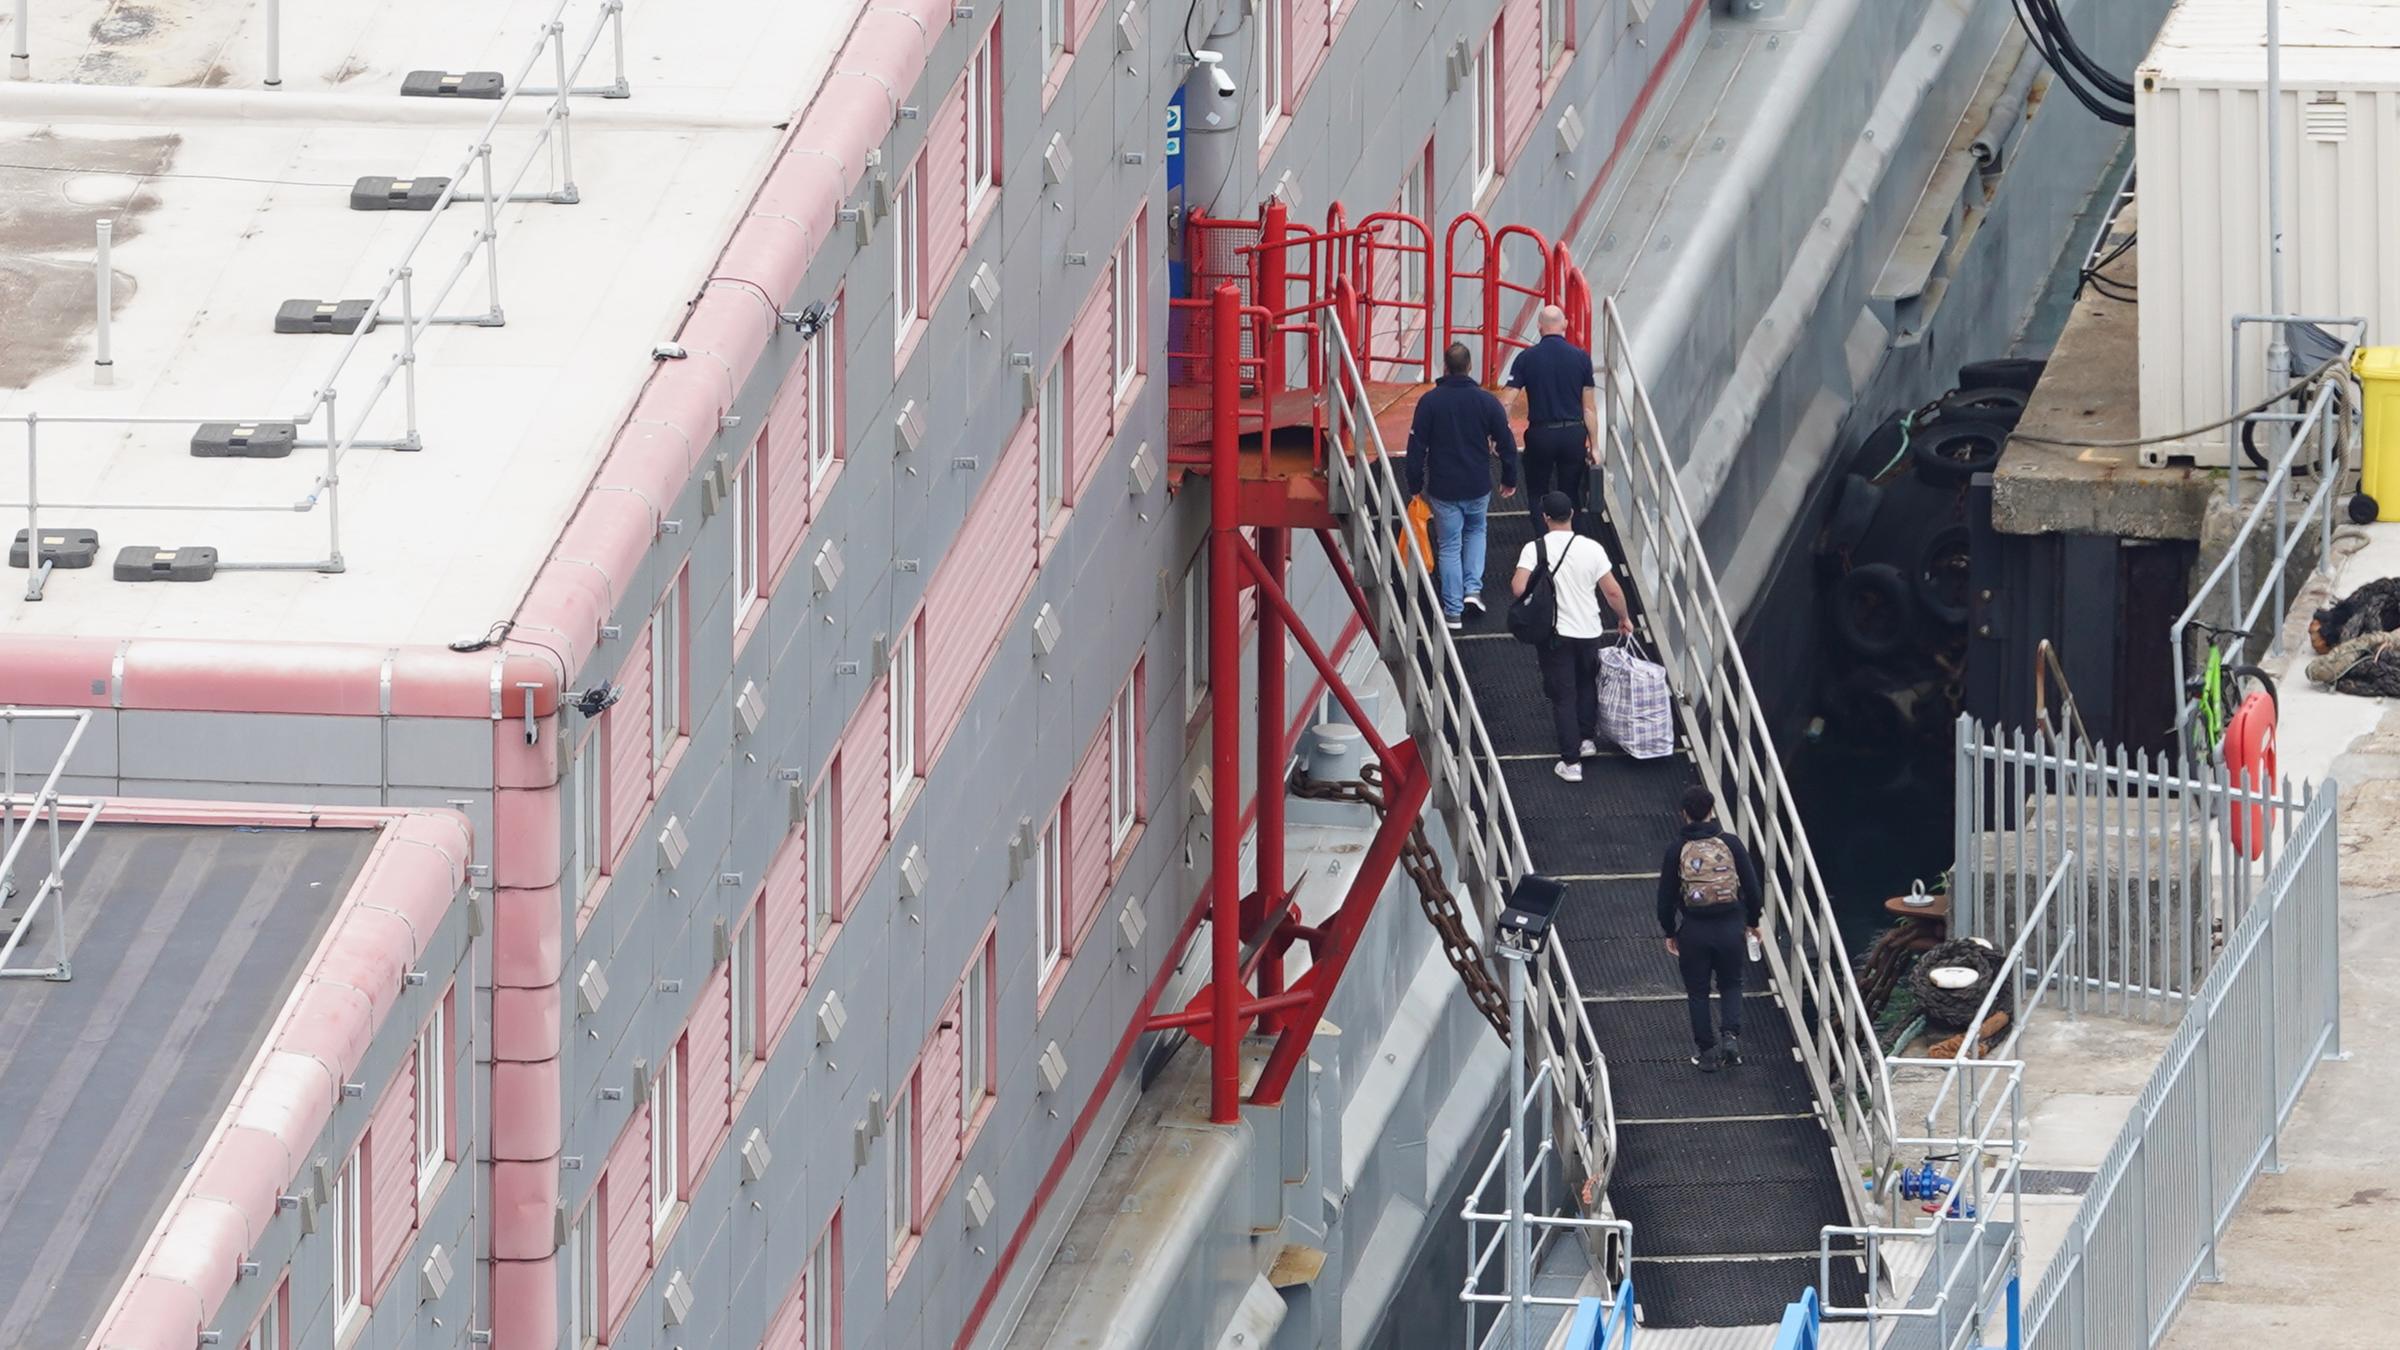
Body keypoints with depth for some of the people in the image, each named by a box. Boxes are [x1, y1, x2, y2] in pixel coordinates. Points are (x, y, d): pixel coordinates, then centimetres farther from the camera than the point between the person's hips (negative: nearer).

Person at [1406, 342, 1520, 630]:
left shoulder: (1430, 402, -10)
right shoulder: (1486, 401, -7)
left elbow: (1416, 447, -7)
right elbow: (1506, 443, -1)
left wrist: (1415, 485, 4)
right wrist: (1509, 480, 14)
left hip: (1442, 488, -1)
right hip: (1478, 487, 1)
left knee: (1449, 546, 7)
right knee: (1475, 531, 27)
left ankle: (1453, 611, 9)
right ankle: (1473, 589, 13)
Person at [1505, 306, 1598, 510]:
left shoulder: (1527, 358, -5)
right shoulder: (1581, 357, -3)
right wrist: (1593, 446, 6)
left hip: (1540, 434, -1)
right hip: (1574, 435, 1)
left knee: (1537, 495, 12)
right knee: (1570, 496, 11)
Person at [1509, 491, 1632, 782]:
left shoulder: (1535, 550, -15)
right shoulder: (1592, 549, -10)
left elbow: (1519, 588, -24)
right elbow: (1613, 591, -6)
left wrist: (1514, 580, 0)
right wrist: (1624, 618, 12)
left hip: (1555, 634, -2)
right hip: (1589, 630, 2)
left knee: (1563, 695, 6)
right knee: (1587, 683, 28)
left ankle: (1571, 762, 7)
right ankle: (1587, 738, 36)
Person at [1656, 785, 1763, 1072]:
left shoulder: (1677, 851, -7)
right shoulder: (1730, 844, -6)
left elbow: (1666, 897, -1)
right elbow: (1751, 887, -1)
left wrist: (1669, 933, 13)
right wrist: (1752, 921, 15)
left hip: (1693, 930, -1)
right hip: (1731, 927, 1)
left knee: (1697, 991, 13)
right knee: (1730, 984, 19)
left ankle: (1707, 1052, 14)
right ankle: (1730, 1034, -2)